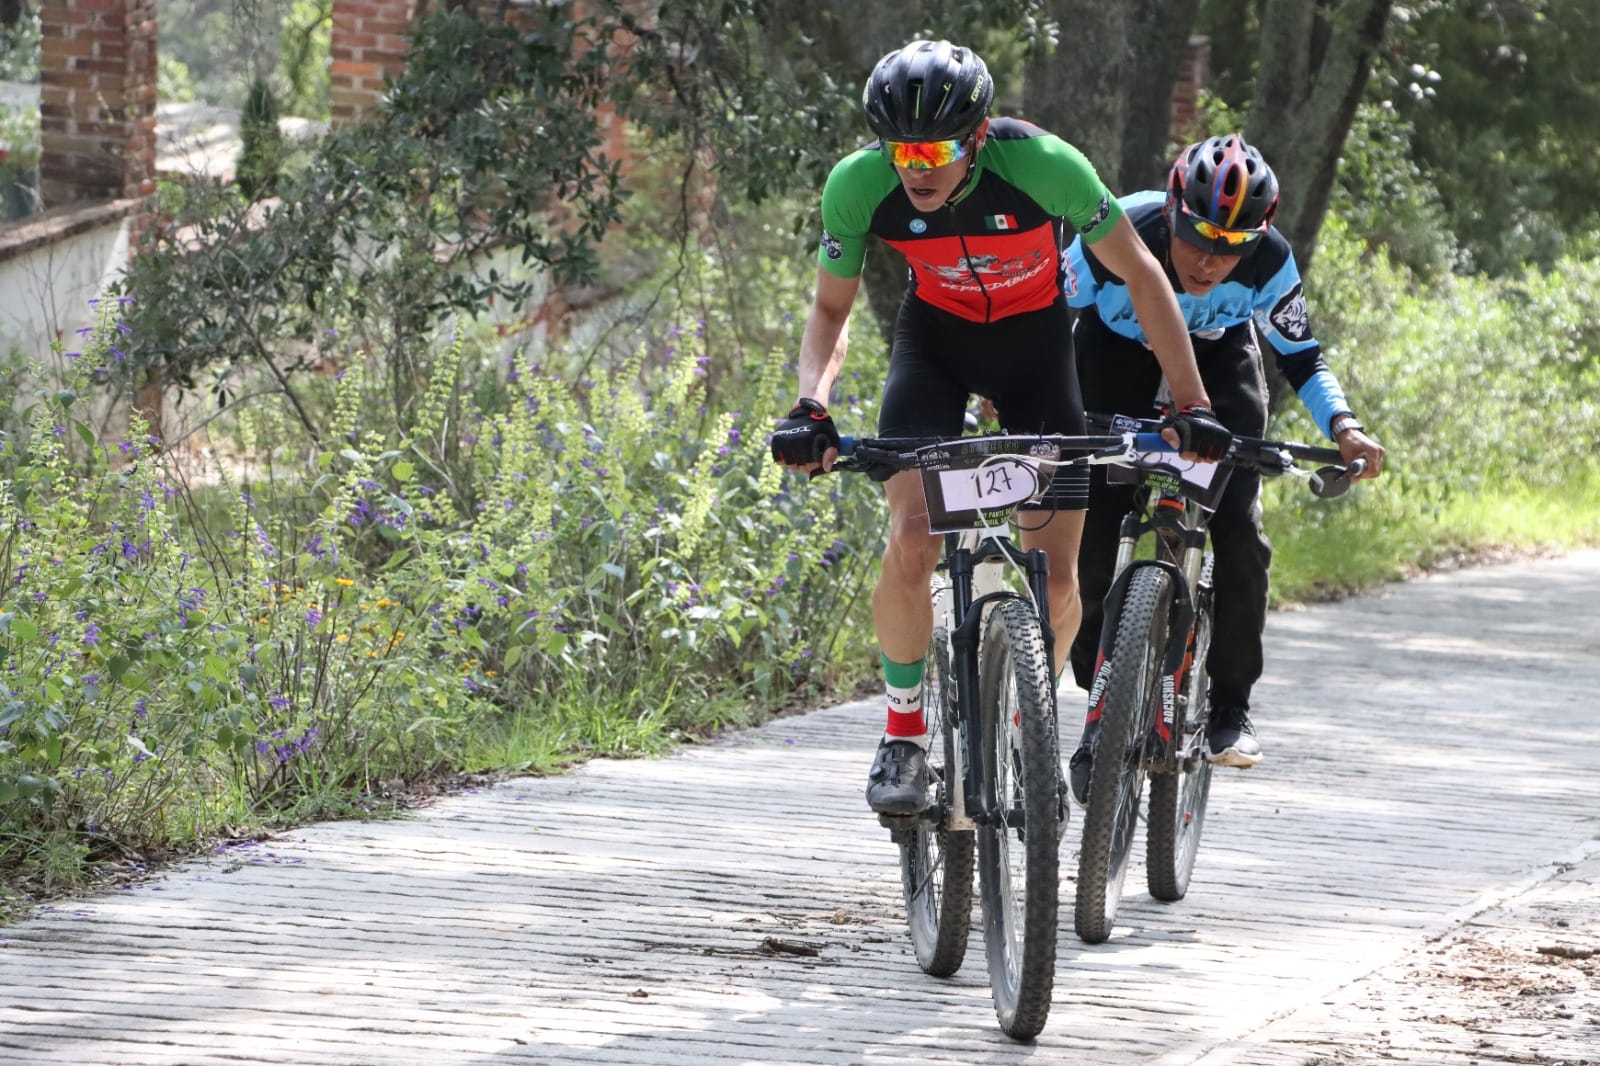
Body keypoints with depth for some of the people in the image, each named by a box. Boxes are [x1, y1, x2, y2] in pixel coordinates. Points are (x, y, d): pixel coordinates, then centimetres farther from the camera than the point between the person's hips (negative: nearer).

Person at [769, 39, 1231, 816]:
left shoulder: (1042, 166, -33)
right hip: (935, 337, 1)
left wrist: (1191, 404, -23)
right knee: (911, 542, -21)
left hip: (1034, 342, -1)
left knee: (1056, 576, -6)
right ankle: (904, 735, -1)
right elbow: (831, 308, -10)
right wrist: (811, 403, -28)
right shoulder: (859, 184, -27)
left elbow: (1139, 273, -19)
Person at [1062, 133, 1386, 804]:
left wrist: (1343, 428, -30)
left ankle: (1231, 705, 0)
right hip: (1118, 353, -1)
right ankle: (1101, 708, 1)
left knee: (1238, 532, -16)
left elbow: (1301, 358, -13)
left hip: (1219, 357, 1)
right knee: (1098, 535, -13)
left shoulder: (1270, 264, -30)